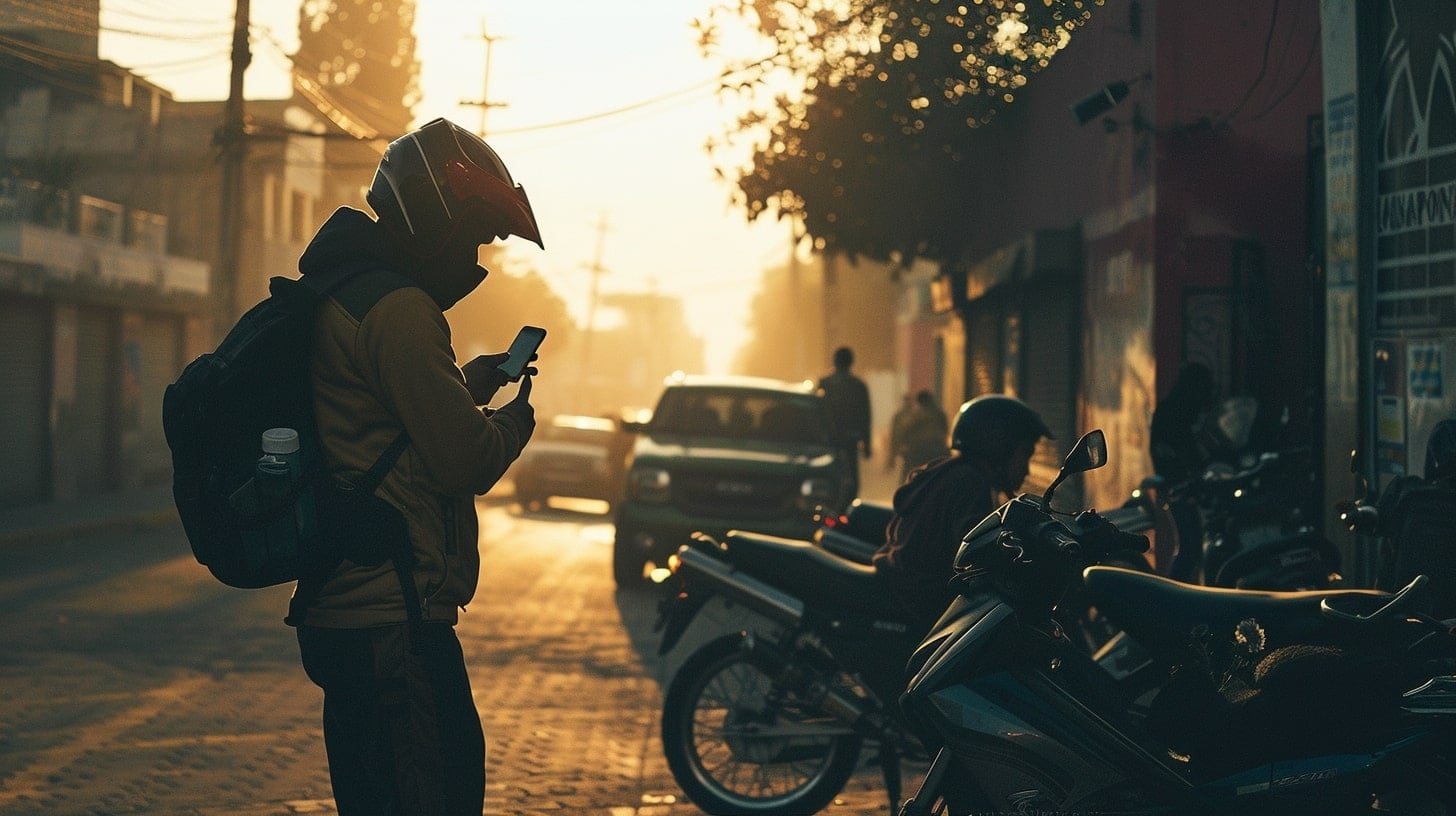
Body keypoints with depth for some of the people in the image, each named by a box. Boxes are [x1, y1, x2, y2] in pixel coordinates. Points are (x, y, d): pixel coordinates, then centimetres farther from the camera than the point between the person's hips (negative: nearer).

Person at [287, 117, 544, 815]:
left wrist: (471, 383, 21)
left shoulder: (341, 294, 18)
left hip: (338, 616, 11)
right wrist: (517, 418, 3)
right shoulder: (400, 310, -15)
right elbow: (464, 463, -16)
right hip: (394, 623, -11)